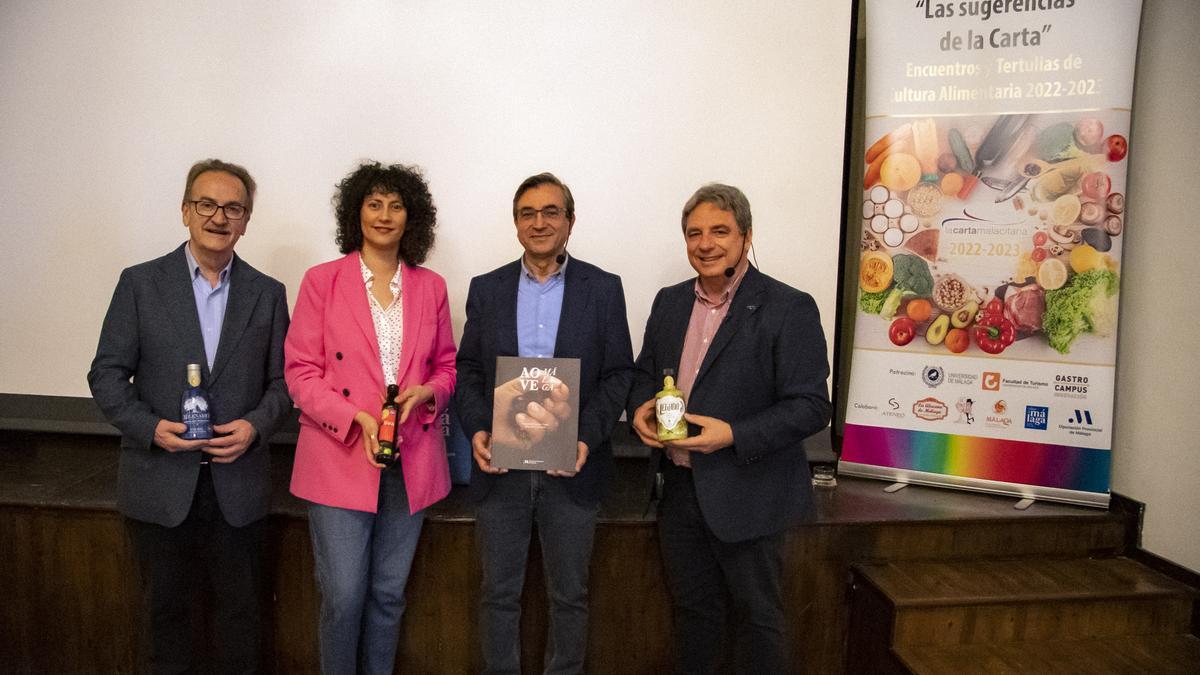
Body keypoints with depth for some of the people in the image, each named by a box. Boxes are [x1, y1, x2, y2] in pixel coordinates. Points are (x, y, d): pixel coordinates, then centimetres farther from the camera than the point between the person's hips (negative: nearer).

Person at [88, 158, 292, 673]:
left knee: (240, 607, 14)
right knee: (166, 605, 17)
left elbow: (281, 381, 3)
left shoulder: (268, 294, 3)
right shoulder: (140, 283, -1)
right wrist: (150, 427, -16)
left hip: (237, 483, 1)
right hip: (159, 483, 0)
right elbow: (106, 375, -1)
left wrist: (255, 425, -15)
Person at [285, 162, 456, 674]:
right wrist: (357, 417, -17)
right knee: (343, 596, 0)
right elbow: (300, 371, -3)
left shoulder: (431, 287, 7)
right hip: (341, 460, -2)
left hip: (410, 461, 3)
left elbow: (446, 366, 14)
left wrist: (427, 391, -9)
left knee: (389, 594, 13)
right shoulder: (322, 281, -1)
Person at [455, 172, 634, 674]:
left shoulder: (604, 289, 0)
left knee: (569, 595, 13)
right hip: (500, 465, 1)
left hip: (571, 468, -1)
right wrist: (476, 431, -10)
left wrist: (587, 437, -15)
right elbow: (468, 369, 6)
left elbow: (617, 374, -1)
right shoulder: (486, 289, 6)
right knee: (499, 593, 13)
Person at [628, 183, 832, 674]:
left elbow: (811, 407, -15)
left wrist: (733, 435, -25)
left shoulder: (789, 309, -12)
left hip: (746, 496, -5)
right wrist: (640, 408, -6)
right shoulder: (669, 302, 7)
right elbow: (645, 372, 16)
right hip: (680, 486, 6)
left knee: (758, 615, 12)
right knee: (690, 606, 21)